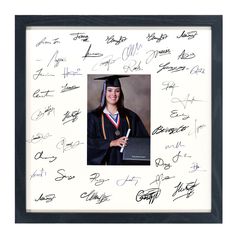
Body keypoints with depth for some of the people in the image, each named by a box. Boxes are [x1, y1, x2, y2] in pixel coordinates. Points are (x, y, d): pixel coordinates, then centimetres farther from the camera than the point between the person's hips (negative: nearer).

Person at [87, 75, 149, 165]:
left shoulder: (130, 116, 6)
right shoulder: (93, 116, 0)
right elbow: (89, 142, -8)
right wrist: (112, 143, -19)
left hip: (126, 161, 2)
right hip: (104, 161, -2)